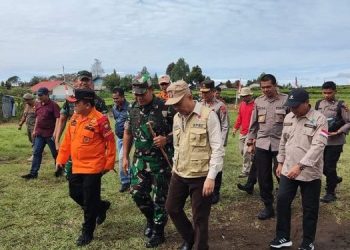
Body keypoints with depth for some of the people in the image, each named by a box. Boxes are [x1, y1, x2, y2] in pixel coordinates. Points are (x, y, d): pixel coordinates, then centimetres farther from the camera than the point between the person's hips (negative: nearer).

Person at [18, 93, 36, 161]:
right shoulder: (27, 105, 12)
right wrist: (20, 124, 21)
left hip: (35, 126, -8)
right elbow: (24, 115, 21)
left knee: (34, 141, -7)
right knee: (31, 140, 14)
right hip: (28, 126, 9)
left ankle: (34, 155, -1)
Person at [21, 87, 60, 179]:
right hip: (39, 133, 7)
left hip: (50, 134, -6)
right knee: (36, 153, 5)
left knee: (55, 153, 7)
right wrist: (34, 130, 15)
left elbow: (58, 119, -16)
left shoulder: (53, 105, -13)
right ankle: (33, 173, 10)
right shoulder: (37, 104, 9)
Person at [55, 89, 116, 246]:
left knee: (89, 201, 1)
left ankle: (87, 232, 19)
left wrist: (109, 163, -10)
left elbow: (110, 142, -13)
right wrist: (61, 159, 12)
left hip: (93, 167, -8)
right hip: (76, 166, 8)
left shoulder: (100, 120, -19)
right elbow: (67, 140, 12)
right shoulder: (74, 118, 4)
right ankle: (102, 206, 39)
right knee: (75, 194, 16)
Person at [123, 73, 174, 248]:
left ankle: (158, 233, 22)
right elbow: (127, 133, 13)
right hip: (140, 160, 5)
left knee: (159, 198, 5)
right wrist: (125, 156, 11)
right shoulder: (132, 108, 4)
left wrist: (166, 139, -26)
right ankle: (151, 219, 36)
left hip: (161, 161, -5)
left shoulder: (165, 108, -14)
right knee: (137, 192, 8)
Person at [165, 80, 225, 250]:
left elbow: (218, 149, -15)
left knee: (200, 217, 5)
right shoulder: (177, 117, 7)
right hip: (179, 175, 7)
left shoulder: (208, 115, -14)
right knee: (172, 208, 17)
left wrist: (211, 177, -18)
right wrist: (175, 167, 16)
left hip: (200, 176, -7)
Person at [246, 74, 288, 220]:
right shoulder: (258, 101, 7)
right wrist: (250, 142, 10)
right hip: (262, 144, 4)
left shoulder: (286, 100, -5)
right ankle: (268, 207, 22)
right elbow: (253, 124, 11)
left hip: (281, 144, -3)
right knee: (263, 177, 8)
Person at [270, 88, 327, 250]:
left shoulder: (319, 119, -13)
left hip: (310, 172, -5)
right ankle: (283, 237, 22)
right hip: (288, 170, 5)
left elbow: (318, 146, -22)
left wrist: (300, 165, -29)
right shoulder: (288, 118, 5)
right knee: (282, 202, 6)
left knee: (309, 208, 9)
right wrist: (280, 162, 14)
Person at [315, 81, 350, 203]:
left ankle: (330, 193, 16)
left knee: (330, 167, 0)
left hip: (335, 142, -5)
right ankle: (335, 179, 41)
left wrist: (338, 132, -20)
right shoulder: (319, 104, 5)